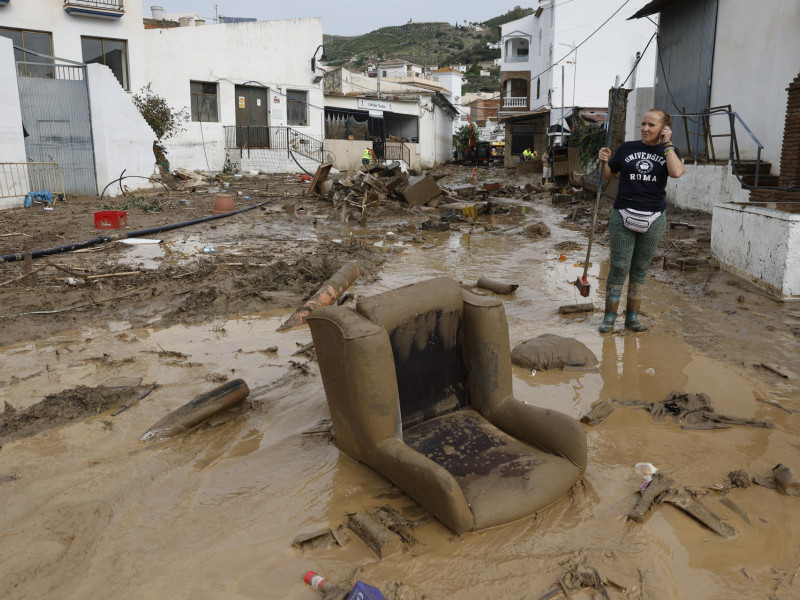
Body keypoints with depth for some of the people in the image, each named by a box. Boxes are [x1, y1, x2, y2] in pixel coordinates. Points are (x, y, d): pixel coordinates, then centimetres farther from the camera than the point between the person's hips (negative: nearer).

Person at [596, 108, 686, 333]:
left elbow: (677, 172, -16)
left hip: (653, 219, 1)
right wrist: (605, 161, -8)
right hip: (623, 216, -1)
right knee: (619, 267, -5)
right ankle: (609, 317, 4)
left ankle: (632, 317, 17)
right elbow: (606, 177, 12)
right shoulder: (626, 148, 5)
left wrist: (667, 144, -8)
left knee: (640, 269, 8)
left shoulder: (669, 152, 6)